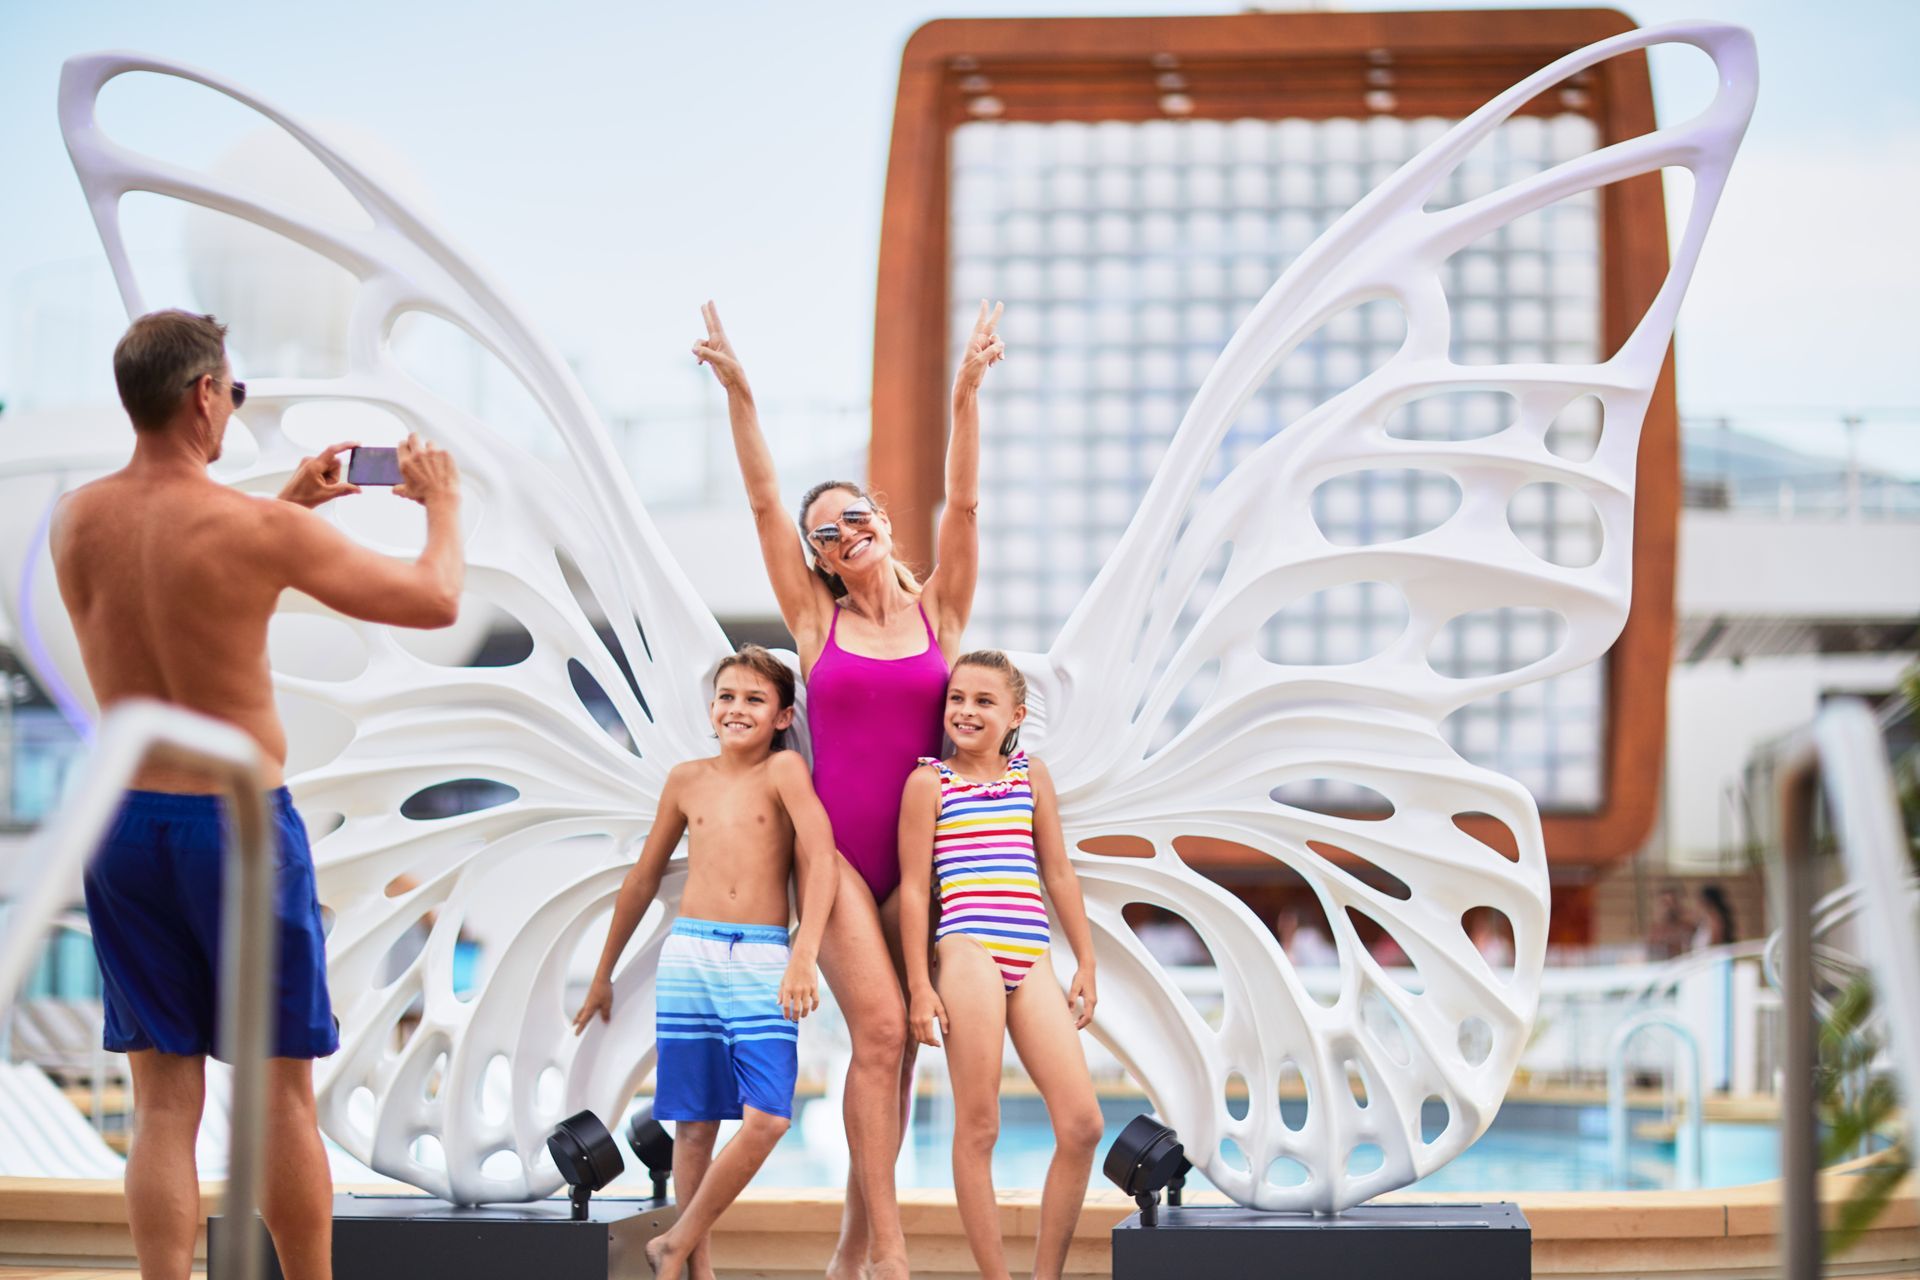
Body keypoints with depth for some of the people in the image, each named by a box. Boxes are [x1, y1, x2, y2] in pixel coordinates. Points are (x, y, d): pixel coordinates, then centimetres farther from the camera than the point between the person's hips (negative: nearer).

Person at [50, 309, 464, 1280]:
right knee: (281, 1093, 7)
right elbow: (436, 601, -7)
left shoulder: (75, 522, 1)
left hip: (125, 824, 5)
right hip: (239, 822, -4)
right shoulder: (260, 531, -15)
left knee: (163, 1098, 7)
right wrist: (442, 503, 12)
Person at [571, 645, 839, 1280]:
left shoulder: (784, 770, -2)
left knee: (766, 1119, -14)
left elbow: (821, 859, -14)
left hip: (764, 960, -3)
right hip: (688, 956, 3)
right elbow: (644, 878, 19)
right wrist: (603, 975, 23)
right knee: (695, 1124, 4)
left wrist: (804, 957, -26)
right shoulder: (687, 780, 10)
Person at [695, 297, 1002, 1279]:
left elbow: (962, 504, -3)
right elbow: (764, 502, -1)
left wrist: (966, 396, -13)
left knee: (895, 1045, 3)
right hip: (836, 847, -2)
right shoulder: (815, 620, 4)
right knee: (880, 1029, -15)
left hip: (918, 849, 2)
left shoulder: (939, 611, 7)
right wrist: (738, 393, -8)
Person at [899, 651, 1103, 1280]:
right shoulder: (929, 782, 4)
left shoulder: (1032, 777, 15)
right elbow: (914, 886, 1)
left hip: (1033, 962, 4)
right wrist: (919, 985, -4)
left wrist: (1086, 964, 15)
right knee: (977, 1127, -4)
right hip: (969, 952, -4)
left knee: (1082, 1123, -3)